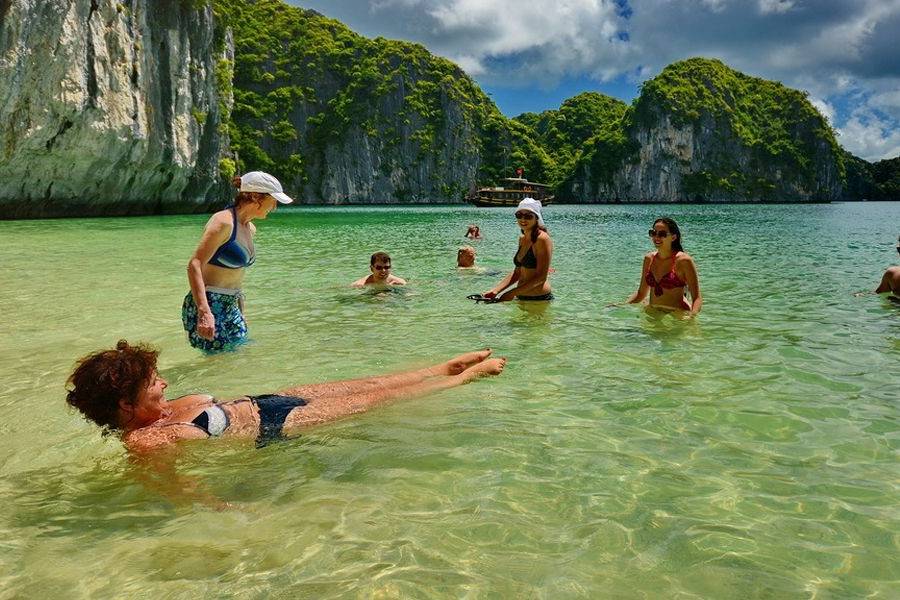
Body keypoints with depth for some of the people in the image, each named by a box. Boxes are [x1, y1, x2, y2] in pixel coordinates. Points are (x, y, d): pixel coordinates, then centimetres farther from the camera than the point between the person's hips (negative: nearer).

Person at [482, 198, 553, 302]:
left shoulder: (542, 239, -13)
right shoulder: (522, 239, 11)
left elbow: (541, 277, -17)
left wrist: (512, 293, -18)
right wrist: (495, 290, 2)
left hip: (540, 299, -7)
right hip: (521, 297, 7)